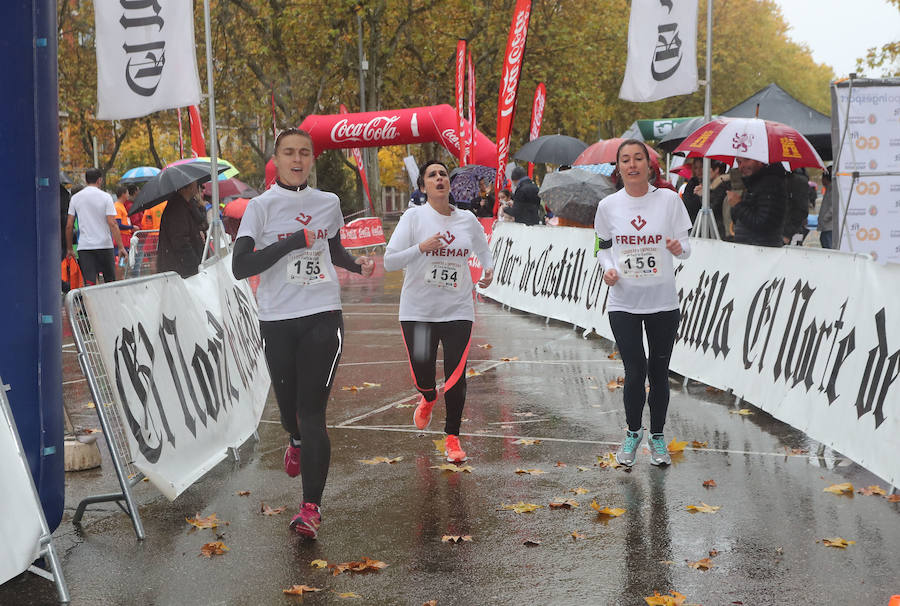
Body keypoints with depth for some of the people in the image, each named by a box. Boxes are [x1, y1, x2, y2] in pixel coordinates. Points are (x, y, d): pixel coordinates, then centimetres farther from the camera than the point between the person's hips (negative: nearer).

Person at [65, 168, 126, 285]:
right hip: (105, 245, -2)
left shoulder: (75, 198, 6)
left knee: (89, 282, -4)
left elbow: (69, 226, 6)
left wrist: (69, 248, 14)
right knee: (110, 281, 11)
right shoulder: (105, 197, -3)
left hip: (84, 246, 2)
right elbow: (112, 224, -10)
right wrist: (121, 247, -9)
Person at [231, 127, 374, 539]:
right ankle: (297, 442, 51)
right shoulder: (262, 206, -3)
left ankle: (311, 507, -9)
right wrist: (293, 241, -17)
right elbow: (240, 267, -13)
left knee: (312, 411, -9)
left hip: (323, 316, 1)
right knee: (288, 404, 13)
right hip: (277, 320, 0)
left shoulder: (329, 203, 9)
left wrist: (358, 265, 9)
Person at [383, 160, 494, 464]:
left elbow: (484, 251, 24)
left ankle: (452, 438, 15)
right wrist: (421, 247, -20)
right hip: (418, 310, -2)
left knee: (456, 376, -4)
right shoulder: (414, 216, -4)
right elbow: (389, 262, -7)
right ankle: (428, 398, 37)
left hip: (458, 310, 2)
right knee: (422, 376, -2)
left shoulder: (468, 220, 6)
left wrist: (489, 271, 3)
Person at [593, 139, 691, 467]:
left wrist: (678, 248, -22)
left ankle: (657, 436, 25)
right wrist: (608, 268, -9)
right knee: (635, 371, -3)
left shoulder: (669, 199, -5)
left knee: (659, 372, 7)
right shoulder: (608, 205, -1)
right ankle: (633, 433, 20)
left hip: (663, 301, 0)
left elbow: (685, 248, 1)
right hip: (624, 302, 0)